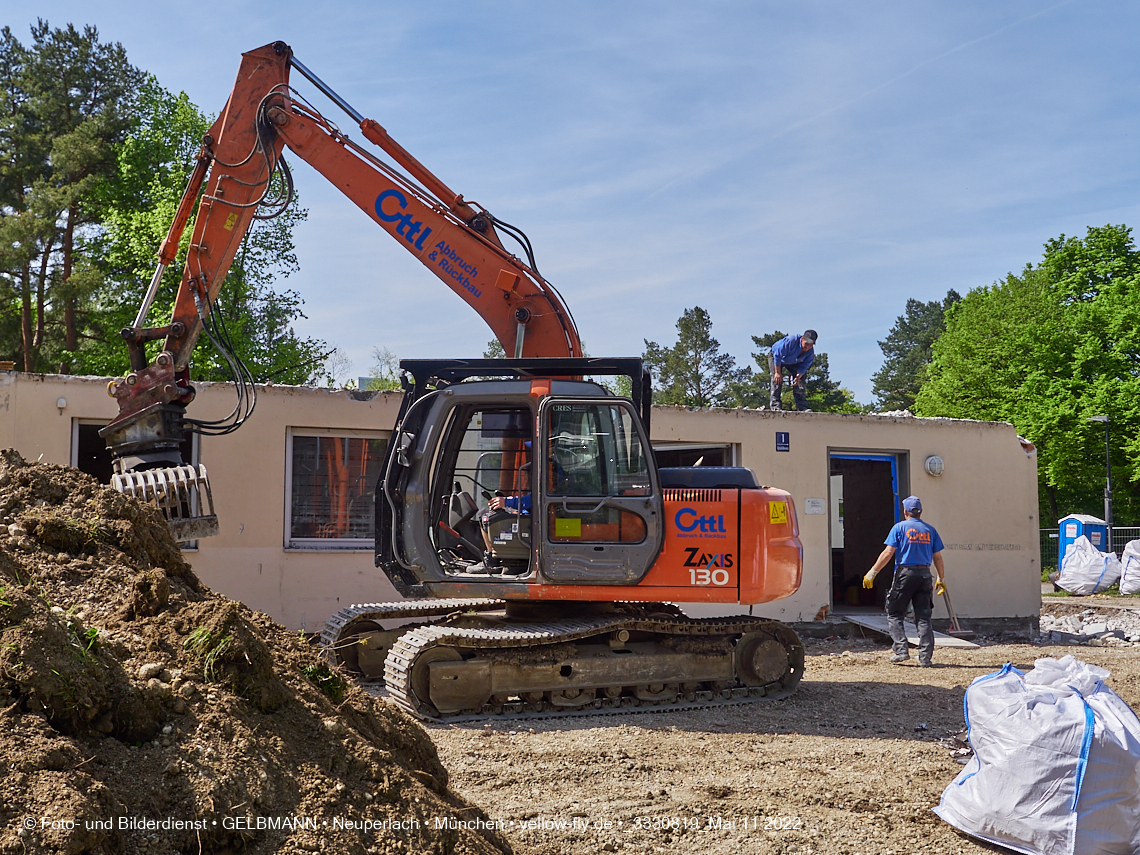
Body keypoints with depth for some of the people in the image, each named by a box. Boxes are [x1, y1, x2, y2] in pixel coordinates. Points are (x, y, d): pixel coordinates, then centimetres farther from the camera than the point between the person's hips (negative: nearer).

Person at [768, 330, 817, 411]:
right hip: (775, 356, -5)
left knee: (801, 380, -6)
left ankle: (802, 407, -4)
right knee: (777, 379, -25)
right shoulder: (791, 340, -40)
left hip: (793, 363, 5)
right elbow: (778, 355, -35)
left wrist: (798, 376, -38)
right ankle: (775, 405, -26)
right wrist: (778, 373, -33)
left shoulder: (810, 352, -22)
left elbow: (803, 367, -17)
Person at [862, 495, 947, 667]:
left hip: (905, 573, -4)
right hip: (924, 575, 4)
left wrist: (872, 572, -4)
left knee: (894, 614, 8)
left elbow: (888, 553, -8)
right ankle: (926, 657, 2)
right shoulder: (930, 530, 9)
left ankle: (901, 650, -3)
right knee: (923, 617, 6)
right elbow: (937, 557, 11)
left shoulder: (899, 527, -2)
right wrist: (941, 579, 21)